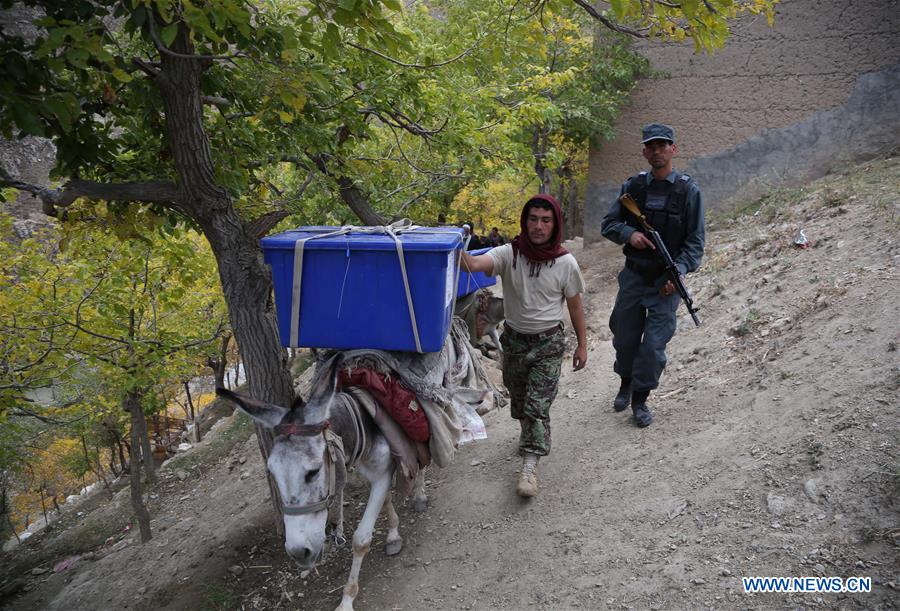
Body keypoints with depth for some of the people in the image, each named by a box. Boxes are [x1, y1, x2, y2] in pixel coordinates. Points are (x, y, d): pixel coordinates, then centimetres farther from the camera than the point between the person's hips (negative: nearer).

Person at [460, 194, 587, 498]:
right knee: (518, 398, 20)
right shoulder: (509, 254, -14)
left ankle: (529, 466, -2)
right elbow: (475, 264, -34)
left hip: (548, 342, -2)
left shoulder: (565, 263, -11)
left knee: (538, 405, -7)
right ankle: (530, 436, 48)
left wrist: (582, 344, 5)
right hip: (514, 339, 2)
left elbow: (575, 305, 1)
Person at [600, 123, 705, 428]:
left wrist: (678, 272, -17)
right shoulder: (633, 186, 4)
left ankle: (640, 399, 13)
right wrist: (628, 233, -13)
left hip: (666, 280, -2)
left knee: (655, 342, -4)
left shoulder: (688, 190, -3)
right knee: (625, 336, 11)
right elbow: (608, 224, 9)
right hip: (633, 276, 3)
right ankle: (626, 383, 37)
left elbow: (695, 241, -3)